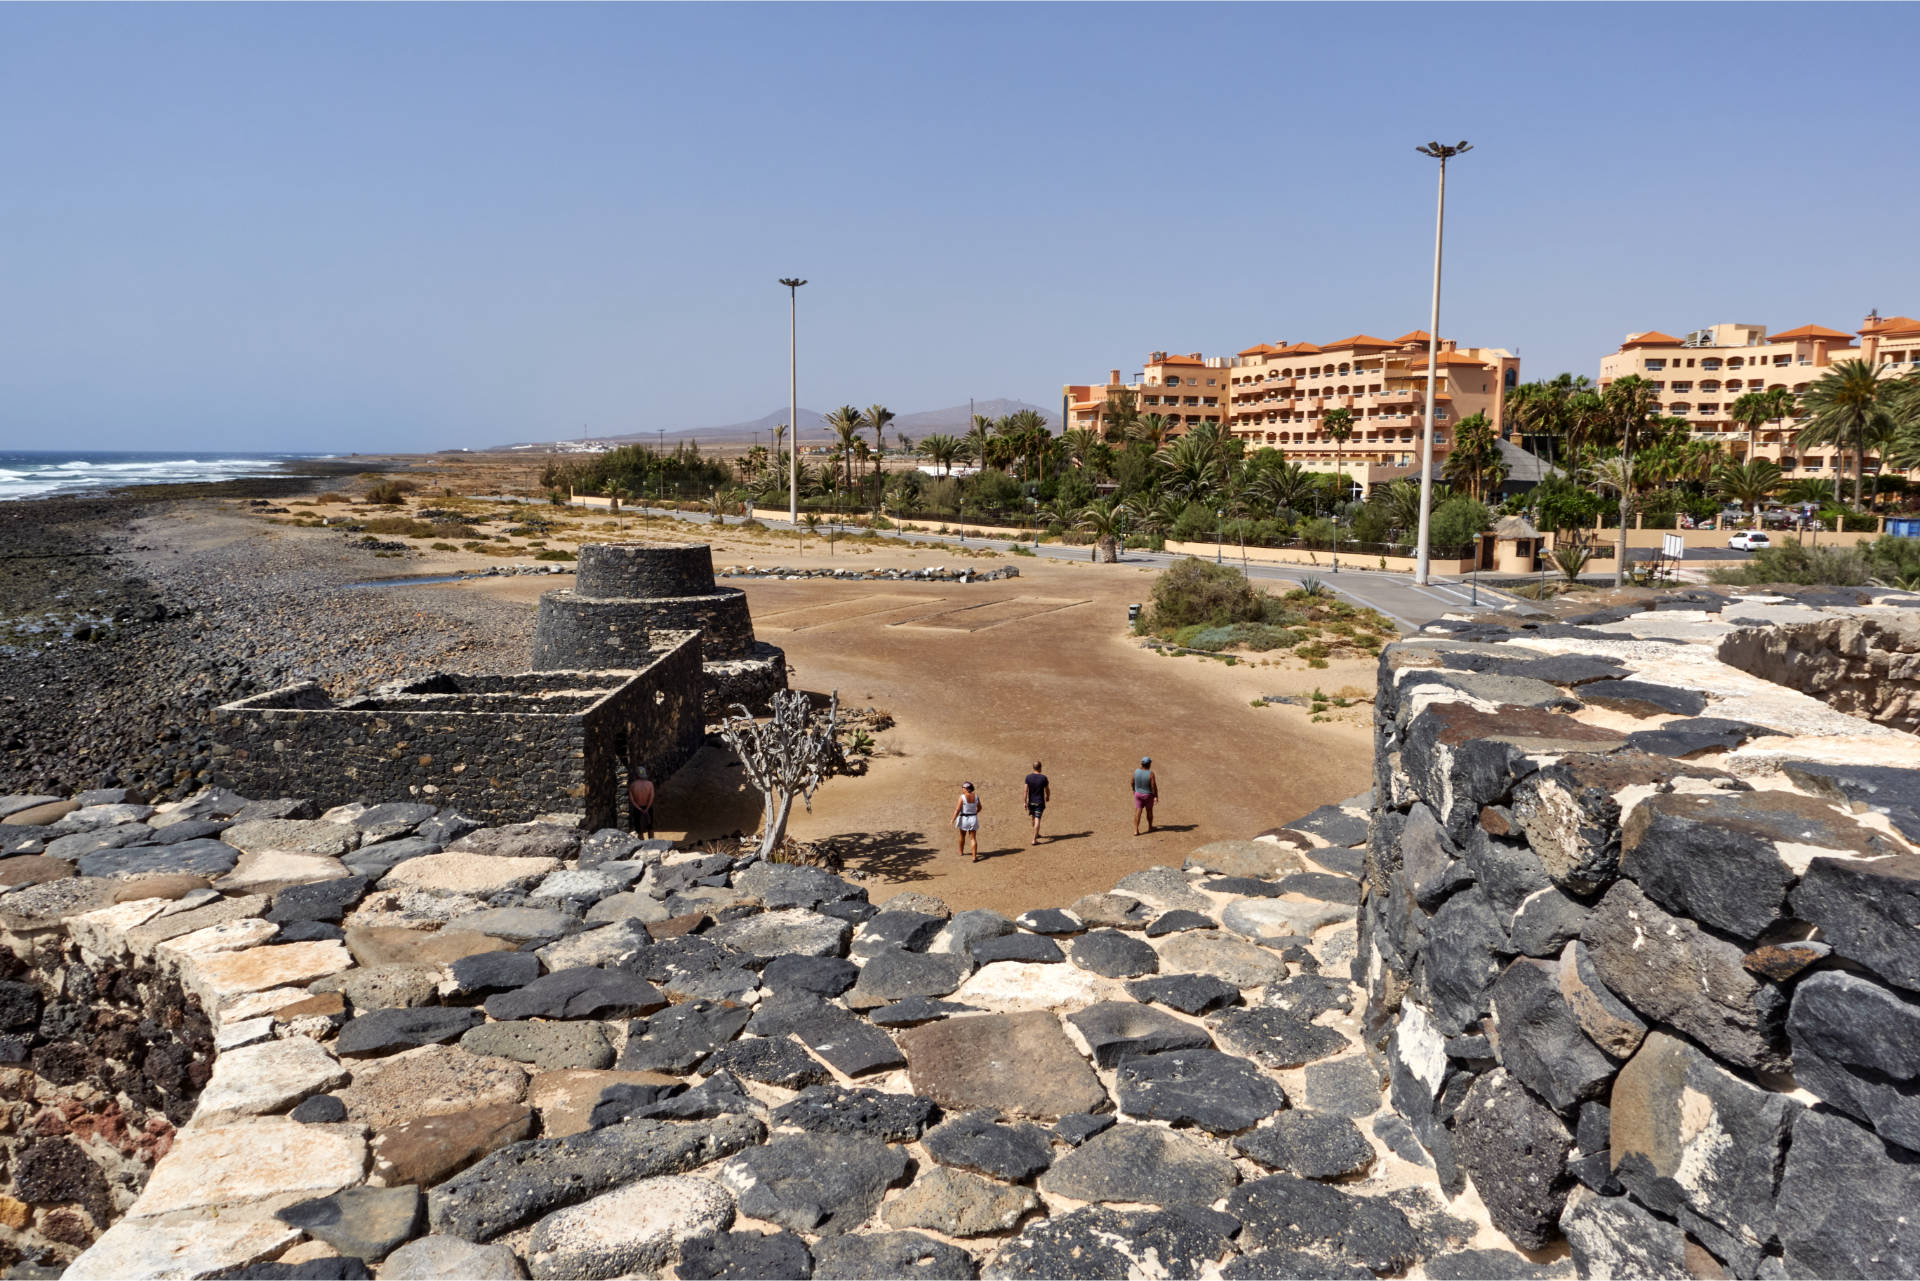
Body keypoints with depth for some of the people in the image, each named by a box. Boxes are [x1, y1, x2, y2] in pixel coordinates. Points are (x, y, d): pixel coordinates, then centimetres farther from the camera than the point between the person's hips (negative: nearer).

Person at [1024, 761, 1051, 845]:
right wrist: (1048, 797, 19)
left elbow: (1026, 791, -6)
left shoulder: (1028, 777, -7)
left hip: (1031, 802, 3)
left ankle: (1036, 834, 41)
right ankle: (1034, 840, -10)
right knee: (1037, 820, -5)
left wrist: (1025, 802, 0)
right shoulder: (1043, 778, -12)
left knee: (1033, 818, 21)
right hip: (1040, 802, -3)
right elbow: (1047, 790, -1)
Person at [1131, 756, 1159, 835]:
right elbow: (1154, 786, -21)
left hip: (1138, 794, 2)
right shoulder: (1151, 773, -24)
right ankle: (1150, 827, 36)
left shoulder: (1136, 771, -11)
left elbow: (1132, 782, 1)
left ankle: (1135, 830, -1)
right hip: (1148, 795, -2)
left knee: (1138, 812, 5)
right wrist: (1156, 796, -11)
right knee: (1149, 810, 19)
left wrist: (1134, 790, 19)